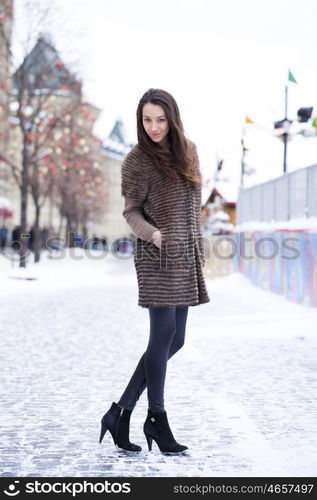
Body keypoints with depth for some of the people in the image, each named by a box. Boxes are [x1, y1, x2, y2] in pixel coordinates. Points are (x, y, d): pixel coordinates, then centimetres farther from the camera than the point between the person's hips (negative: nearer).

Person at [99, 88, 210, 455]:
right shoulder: (137, 161, -4)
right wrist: (152, 234, -20)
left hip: (186, 257, 7)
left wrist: (197, 247, 16)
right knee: (164, 334, -8)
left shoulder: (187, 151, 12)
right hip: (157, 257, -7)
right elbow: (131, 210, -2)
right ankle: (157, 420, 6)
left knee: (173, 341, 5)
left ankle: (121, 412, 12)